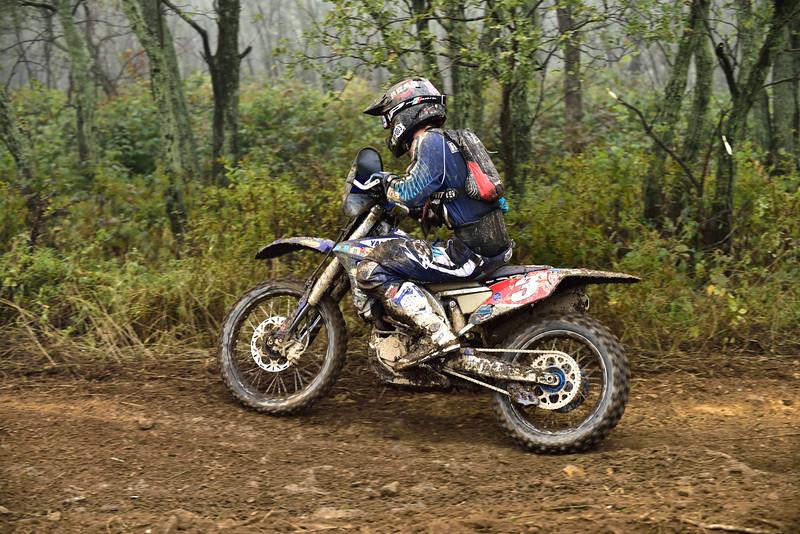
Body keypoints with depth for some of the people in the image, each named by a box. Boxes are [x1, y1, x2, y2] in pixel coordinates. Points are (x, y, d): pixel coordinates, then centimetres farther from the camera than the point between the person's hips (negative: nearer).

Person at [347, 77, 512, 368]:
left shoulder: (430, 140, -7)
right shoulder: (444, 140, 23)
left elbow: (410, 194, -17)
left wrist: (386, 181, 2)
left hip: (469, 251, -10)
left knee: (371, 270, -14)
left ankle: (436, 333, -23)